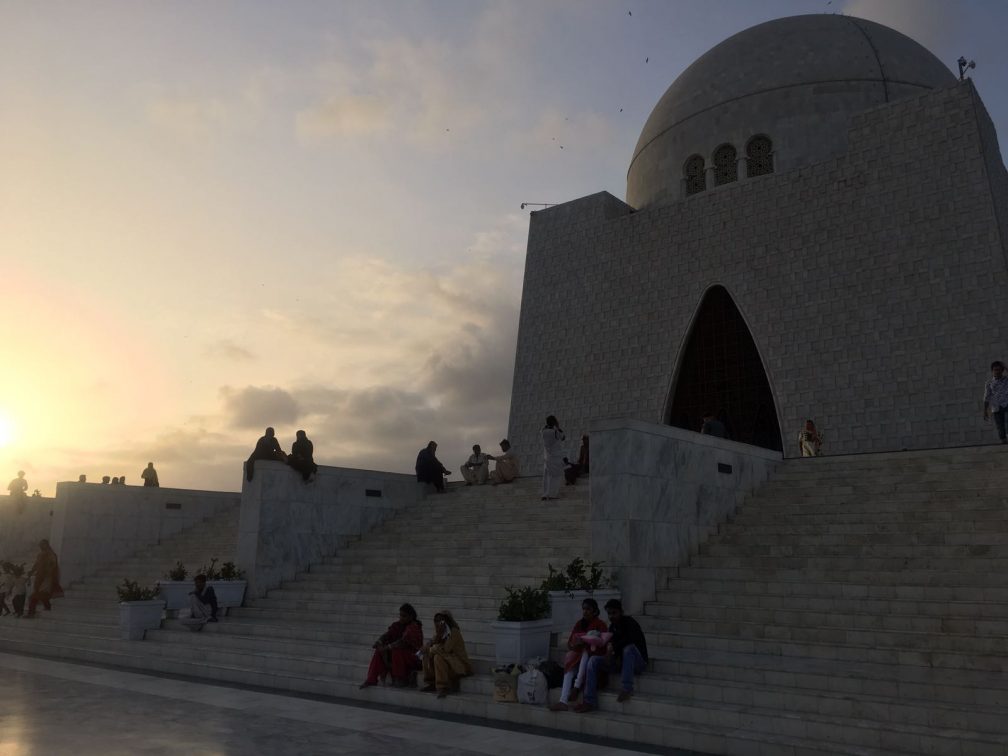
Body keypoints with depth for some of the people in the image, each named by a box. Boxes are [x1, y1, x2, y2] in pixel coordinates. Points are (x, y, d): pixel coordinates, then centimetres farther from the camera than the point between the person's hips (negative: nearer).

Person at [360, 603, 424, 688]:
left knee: (396, 651, -34)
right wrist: (378, 642, -26)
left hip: (413, 657, -7)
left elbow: (403, 642, -31)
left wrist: (387, 647, -33)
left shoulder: (414, 627, -18)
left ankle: (402, 680, -19)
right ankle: (371, 680, -13)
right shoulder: (397, 625, 6)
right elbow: (386, 635, -5)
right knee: (379, 651, -11)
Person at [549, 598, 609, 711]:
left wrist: (583, 640, -32)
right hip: (579, 655, 4)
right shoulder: (579, 623, 9)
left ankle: (577, 687, -37)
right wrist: (573, 645, -19)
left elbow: (602, 642, -21)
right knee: (570, 667, -28)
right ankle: (563, 702, -42)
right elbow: (569, 642, 6)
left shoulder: (600, 624, -6)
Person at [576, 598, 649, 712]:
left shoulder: (629, 622, -12)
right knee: (593, 660, -15)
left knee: (629, 647, -38)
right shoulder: (612, 627, 9)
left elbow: (633, 638, -32)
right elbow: (610, 644, 9)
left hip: (638, 663, -6)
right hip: (620, 662, 6)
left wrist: (612, 647, -28)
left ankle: (627, 689, -33)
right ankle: (590, 702, -23)